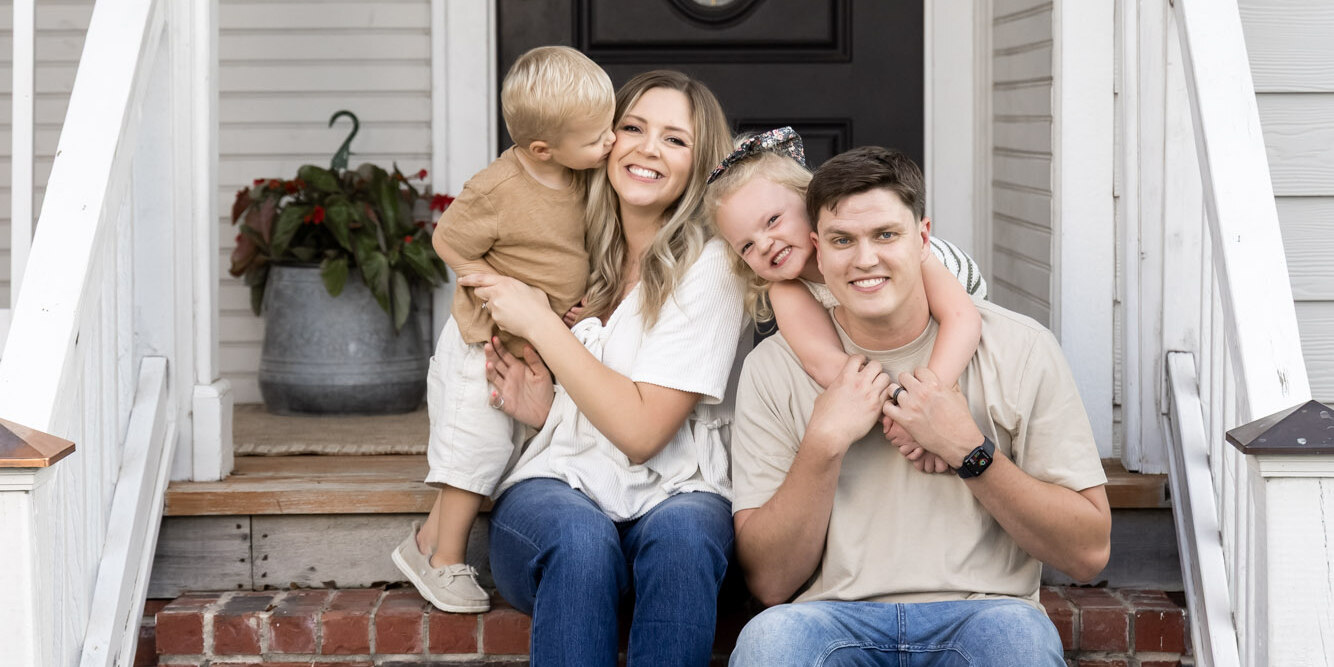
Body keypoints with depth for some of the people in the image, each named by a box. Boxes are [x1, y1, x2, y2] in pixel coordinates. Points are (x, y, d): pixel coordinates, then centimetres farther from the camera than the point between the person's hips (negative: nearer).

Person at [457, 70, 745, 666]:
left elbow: (641, 429, -11)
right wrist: (543, 408, 2)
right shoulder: (584, 256, 12)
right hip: (558, 486, 3)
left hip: (672, 490, -2)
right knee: (580, 539, -34)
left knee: (682, 534, -38)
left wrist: (538, 322, -8)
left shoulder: (709, 268, -4)